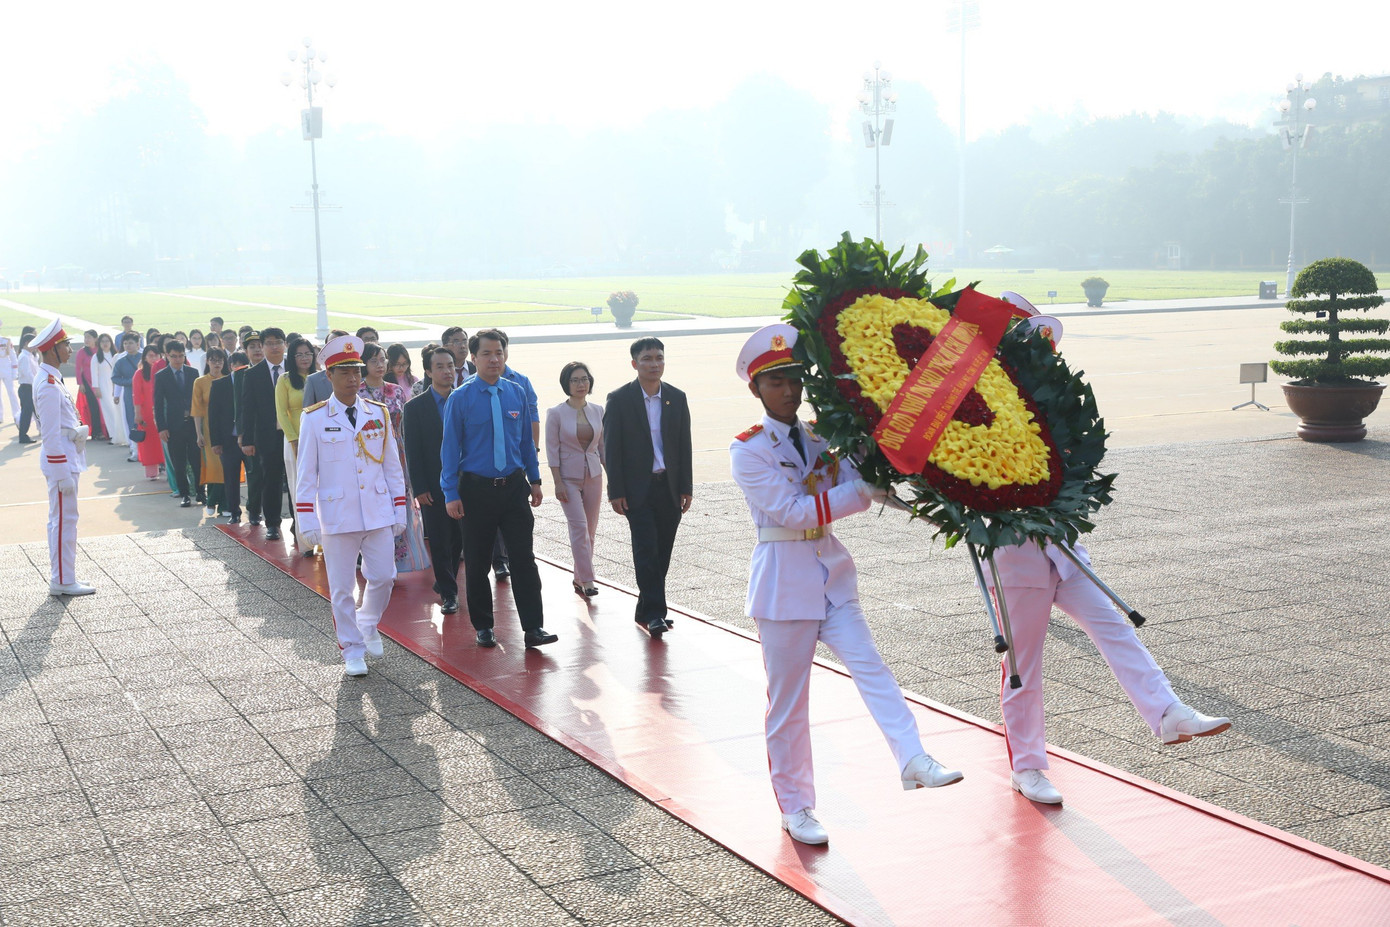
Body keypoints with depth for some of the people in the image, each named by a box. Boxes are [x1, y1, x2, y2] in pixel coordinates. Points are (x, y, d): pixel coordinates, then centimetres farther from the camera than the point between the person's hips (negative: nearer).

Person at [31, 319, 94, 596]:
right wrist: (62, 474, -20)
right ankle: (62, 582, 3)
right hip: (61, 460, -10)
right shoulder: (49, 385, -19)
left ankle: (63, 577, 22)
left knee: (62, 520, 14)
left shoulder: (50, 378, 12)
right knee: (64, 520, -4)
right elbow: (51, 435, -21)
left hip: (66, 456, 10)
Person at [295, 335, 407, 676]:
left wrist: (399, 510, 6)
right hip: (337, 517, -2)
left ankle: (368, 624, 34)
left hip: (378, 514, 2)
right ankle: (352, 650, 19)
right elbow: (306, 474, -2)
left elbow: (392, 465, 9)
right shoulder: (314, 418, -3)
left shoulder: (378, 414, 5)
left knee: (383, 577, 5)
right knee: (342, 589, 4)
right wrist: (307, 522, -6)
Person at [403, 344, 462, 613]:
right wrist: (419, 489, -9)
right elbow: (412, 452, -3)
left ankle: (444, 583, 28)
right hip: (433, 487, -2)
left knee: (458, 540, 8)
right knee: (440, 542, 2)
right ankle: (448, 593, 13)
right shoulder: (415, 407, -3)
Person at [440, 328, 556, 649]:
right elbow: (450, 447, -4)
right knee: (476, 562, 7)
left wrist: (534, 479, 12)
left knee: (523, 557, -2)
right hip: (476, 488, -2)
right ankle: (483, 627, 21)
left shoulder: (517, 393, 4)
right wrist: (451, 493, -7)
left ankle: (533, 627, 1)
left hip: (514, 486, 2)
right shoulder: (460, 398, -5)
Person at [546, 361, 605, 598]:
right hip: (569, 477, -4)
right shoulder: (556, 414, -6)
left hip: (593, 476, 4)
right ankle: (587, 580, -11)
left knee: (590, 530, 6)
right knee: (579, 527, -13)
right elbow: (552, 450, -6)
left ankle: (579, 578, 18)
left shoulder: (598, 411, 5)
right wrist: (557, 483, -11)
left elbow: (603, 446, 12)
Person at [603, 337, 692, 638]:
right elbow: (611, 448, -4)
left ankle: (647, 609, 19)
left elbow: (684, 445, 9)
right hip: (637, 488, -4)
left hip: (669, 486, 4)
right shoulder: (619, 399, -4)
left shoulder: (677, 398, 7)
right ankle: (653, 612, -6)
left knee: (662, 551, 7)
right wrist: (616, 492, -9)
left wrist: (686, 487, 4)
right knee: (646, 549, -10)